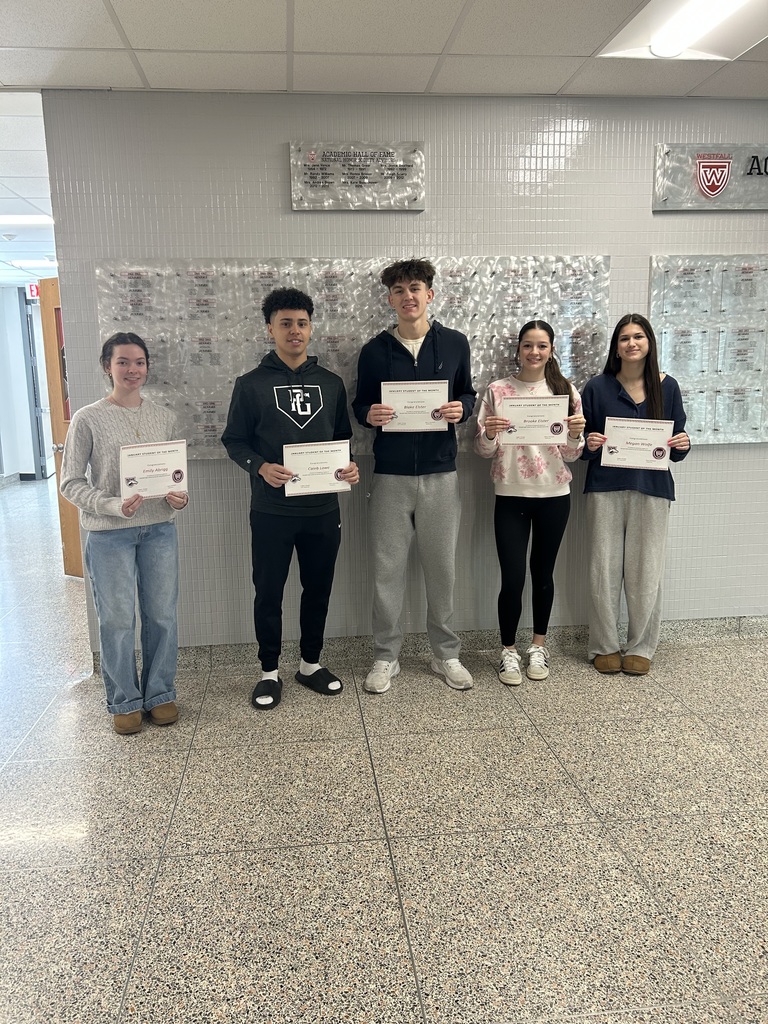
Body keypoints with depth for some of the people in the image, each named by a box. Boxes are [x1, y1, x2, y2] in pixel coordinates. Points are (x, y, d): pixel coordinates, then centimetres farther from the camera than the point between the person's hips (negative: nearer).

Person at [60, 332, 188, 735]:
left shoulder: (164, 418, 5)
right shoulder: (88, 419, -5)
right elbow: (71, 482, -4)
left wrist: (179, 497, -8)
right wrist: (113, 505, -19)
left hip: (159, 529, 3)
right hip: (109, 535, -3)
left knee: (162, 616, 9)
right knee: (117, 621, 6)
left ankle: (160, 694, 28)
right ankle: (124, 701, 24)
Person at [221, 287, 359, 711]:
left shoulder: (331, 383, 8)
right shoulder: (251, 384, -1)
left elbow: (343, 435, 14)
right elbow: (233, 440, 0)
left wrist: (349, 465, -7)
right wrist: (261, 467, -19)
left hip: (323, 509, 3)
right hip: (271, 512, -3)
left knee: (318, 588, 13)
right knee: (268, 592, 7)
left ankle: (311, 664, 32)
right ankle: (269, 672, 25)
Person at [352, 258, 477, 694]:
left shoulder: (455, 343, 4)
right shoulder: (375, 350, 3)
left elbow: (467, 394, 13)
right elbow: (360, 405, 9)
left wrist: (461, 409, -9)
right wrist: (369, 415, -13)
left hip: (441, 472, 0)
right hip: (391, 474, 0)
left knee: (442, 566, 8)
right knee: (387, 568, 5)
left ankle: (446, 653, 24)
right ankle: (386, 657, 20)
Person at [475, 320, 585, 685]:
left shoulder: (565, 391, 3)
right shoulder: (498, 391, -1)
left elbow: (572, 455, 4)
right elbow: (483, 451, 0)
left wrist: (577, 434, -16)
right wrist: (489, 433, -21)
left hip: (554, 495, 2)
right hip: (511, 496, -1)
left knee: (543, 573, 12)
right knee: (512, 578, -2)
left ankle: (538, 645, 30)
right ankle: (508, 650, 17)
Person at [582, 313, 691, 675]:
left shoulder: (666, 386, 6)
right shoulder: (597, 387, 2)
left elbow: (676, 448, 10)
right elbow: (581, 445, 5)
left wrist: (682, 445, -11)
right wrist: (590, 445, -16)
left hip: (652, 489, 1)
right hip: (605, 488, -1)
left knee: (646, 571, 4)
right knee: (604, 570, 2)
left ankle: (641, 647, 20)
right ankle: (604, 646, 17)